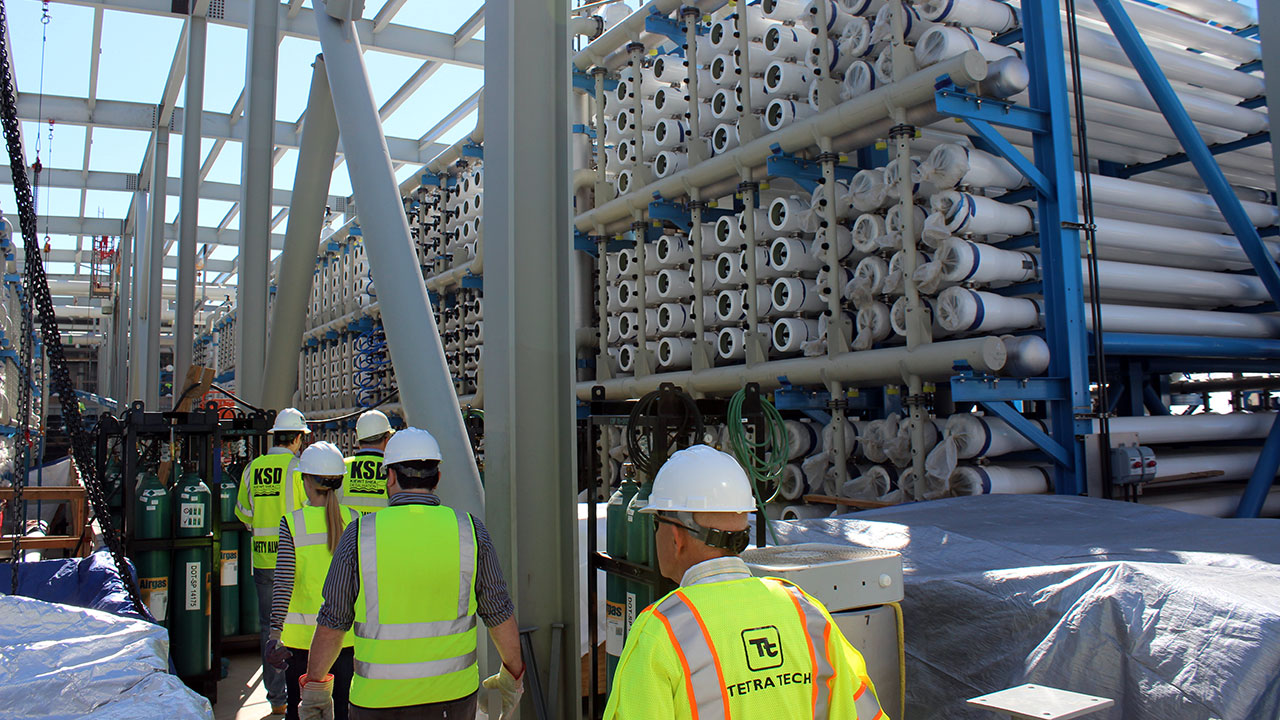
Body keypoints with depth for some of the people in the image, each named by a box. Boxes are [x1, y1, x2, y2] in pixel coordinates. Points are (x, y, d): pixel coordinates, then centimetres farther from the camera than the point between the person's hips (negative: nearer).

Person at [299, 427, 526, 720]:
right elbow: (500, 613, 1)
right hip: (454, 696, 1)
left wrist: (315, 685, 14)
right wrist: (513, 676, 15)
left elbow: (332, 622, -1)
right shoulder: (470, 531, -5)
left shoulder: (359, 534, -7)